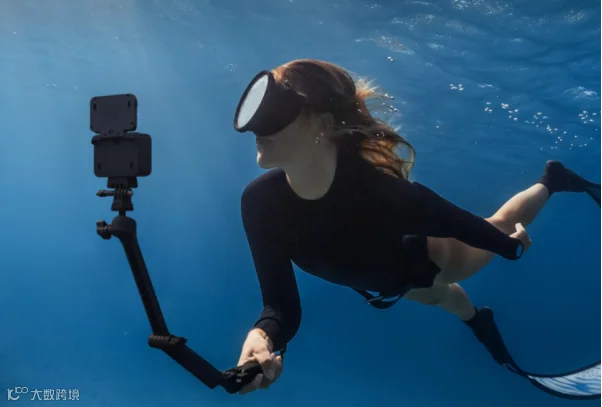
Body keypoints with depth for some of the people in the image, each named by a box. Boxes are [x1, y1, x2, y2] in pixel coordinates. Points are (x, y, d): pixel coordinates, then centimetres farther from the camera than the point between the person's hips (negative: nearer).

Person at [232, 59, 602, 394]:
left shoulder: (374, 185, -47)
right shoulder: (260, 202, -35)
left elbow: (453, 220, -28)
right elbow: (282, 304, -30)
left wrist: (509, 245, -10)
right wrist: (262, 336, -52)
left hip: (427, 259, -3)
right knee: (437, 295, 36)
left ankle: (553, 180, 57)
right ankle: (478, 319, 73)